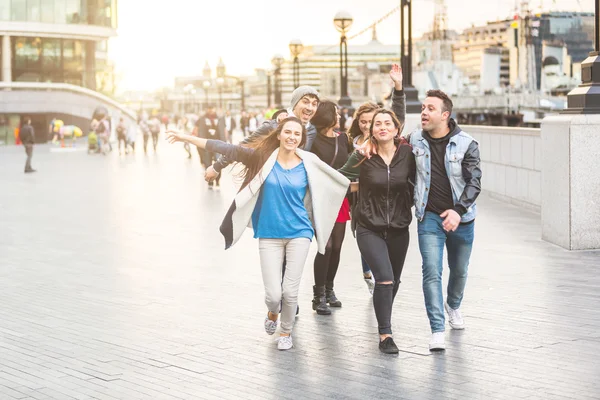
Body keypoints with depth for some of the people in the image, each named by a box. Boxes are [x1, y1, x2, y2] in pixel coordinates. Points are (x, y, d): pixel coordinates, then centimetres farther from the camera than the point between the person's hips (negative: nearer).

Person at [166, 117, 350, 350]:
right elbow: (228, 150, -7)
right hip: (269, 235, 0)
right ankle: (272, 313, 35)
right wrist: (188, 138, -9)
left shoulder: (309, 165, -3)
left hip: (299, 234, 0)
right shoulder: (264, 157, -5)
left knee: (290, 291, -1)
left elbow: (341, 182, 10)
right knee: (273, 294, -4)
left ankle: (286, 332, 28)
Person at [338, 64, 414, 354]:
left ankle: (384, 320, 42)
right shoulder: (364, 156, -7)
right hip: (370, 229, -3)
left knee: (394, 281, 16)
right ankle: (385, 335, -8)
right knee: (384, 279, -16)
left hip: (398, 229, 3)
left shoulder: (406, 153, -5)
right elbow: (340, 178, 6)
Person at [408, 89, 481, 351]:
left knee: (459, 270, 17)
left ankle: (453, 306, 47)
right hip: (429, 217, 0)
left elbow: (474, 181, -12)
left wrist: (458, 210, -25)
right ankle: (437, 331, -12)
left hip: (460, 218, 0)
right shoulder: (415, 140, -1)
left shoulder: (466, 144, -8)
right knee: (432, 272, -12)